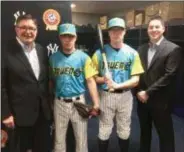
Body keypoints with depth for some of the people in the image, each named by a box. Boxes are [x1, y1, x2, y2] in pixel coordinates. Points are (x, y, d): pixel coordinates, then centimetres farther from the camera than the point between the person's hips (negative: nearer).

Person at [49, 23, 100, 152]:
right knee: (59, 137, 17)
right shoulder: (53, 58, 0)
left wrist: (96, 103, -13)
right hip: (60, 102, 2)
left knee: (81, 137, 12)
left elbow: (90, 81, -8)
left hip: (78, 102, -2)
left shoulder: (83, 57, -6)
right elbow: (51, 81, 4)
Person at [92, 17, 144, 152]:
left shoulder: (132, 53, -3)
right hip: (106, 95, -1)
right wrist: (104, 79, -21)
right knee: (104, 130, 11)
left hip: (125, 96, 1)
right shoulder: (100, 52, -3)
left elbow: (135, 80, -6)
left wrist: (117, 85, -21)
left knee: (124, 131, 16)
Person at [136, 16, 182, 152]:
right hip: (142, 99, 5)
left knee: (165, 135, 9)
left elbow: (169, 75, -17)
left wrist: (148, 92, -17)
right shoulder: (141, 49, 8)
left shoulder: (173, 49, -9)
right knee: (144, 132, 21)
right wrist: (139, 91, -5)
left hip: (160, 101, -5)